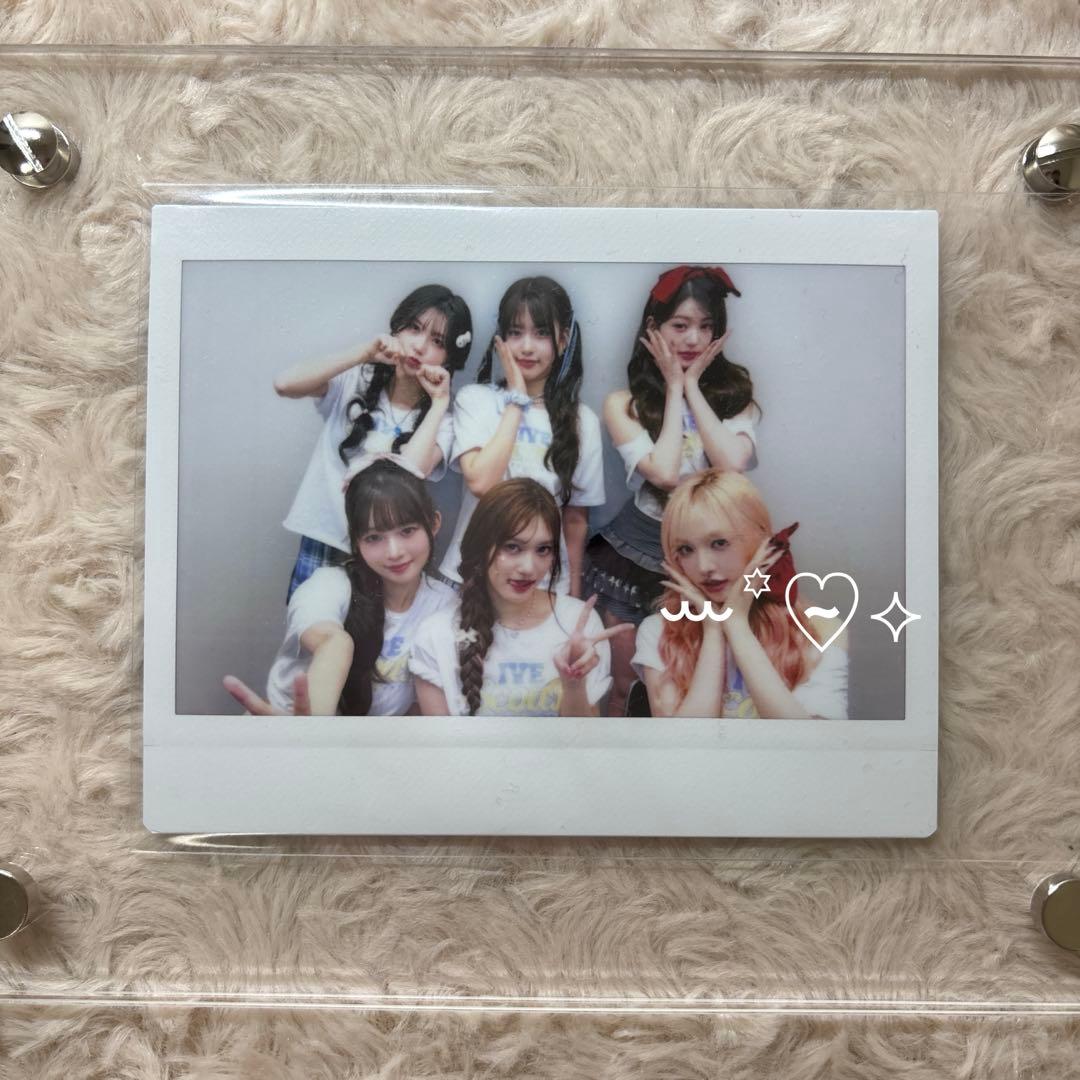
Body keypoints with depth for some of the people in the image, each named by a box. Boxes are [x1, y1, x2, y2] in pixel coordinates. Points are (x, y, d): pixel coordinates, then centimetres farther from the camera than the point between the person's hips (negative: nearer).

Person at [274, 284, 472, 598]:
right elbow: (284, 384, -15)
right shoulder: (354, 382, 2)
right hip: (322, 538, 1)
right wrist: (364, 353, -15)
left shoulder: (439, 420, -2)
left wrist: (439, 401, -15)